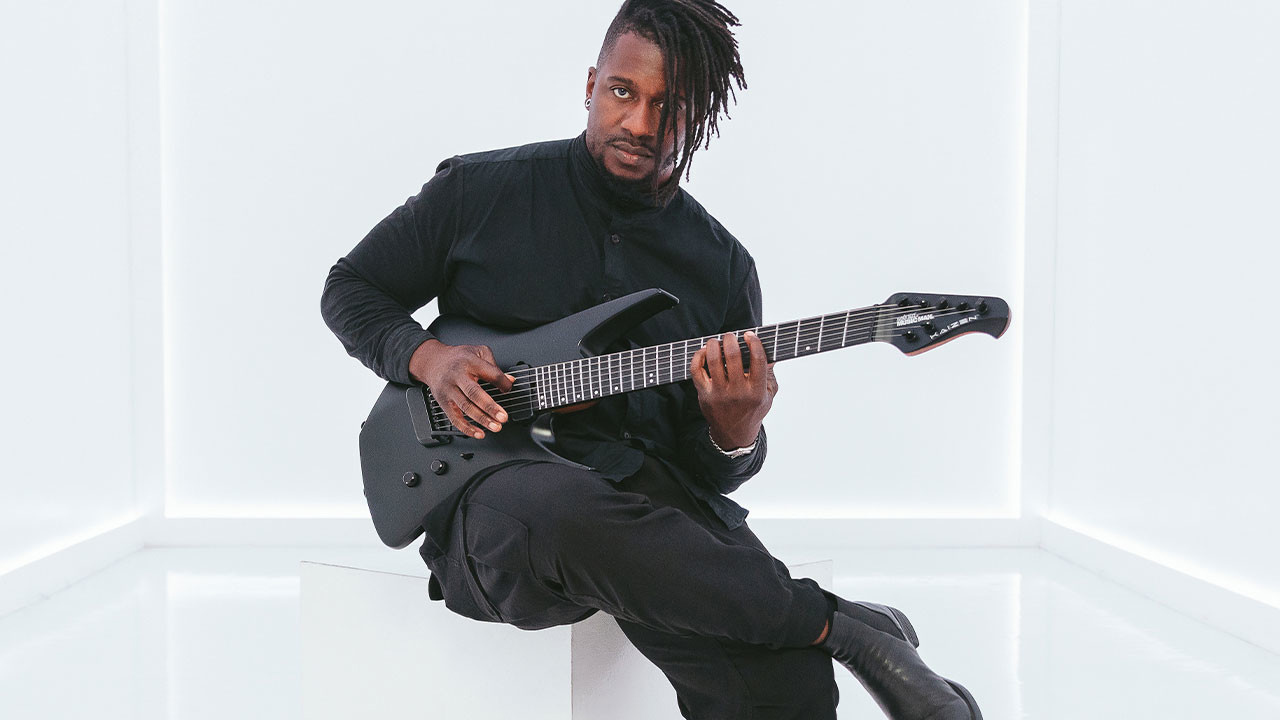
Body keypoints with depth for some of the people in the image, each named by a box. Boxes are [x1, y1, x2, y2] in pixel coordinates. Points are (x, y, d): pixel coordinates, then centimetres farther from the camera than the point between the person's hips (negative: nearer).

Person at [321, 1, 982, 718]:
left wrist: (735, 435, -13)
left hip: (654, 500, 0)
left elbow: (711, 471, 12)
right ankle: (838, 624, -23)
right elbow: (349, 288, 15)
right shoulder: (480, 190, 6)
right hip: (494, 491, 1)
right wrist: (428, 357, -5)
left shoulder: (723, 267, 10)